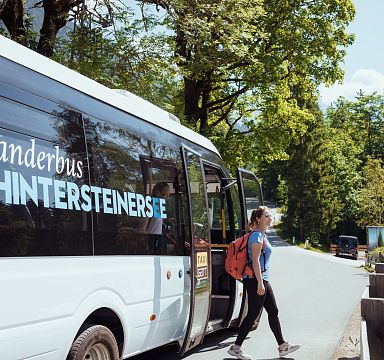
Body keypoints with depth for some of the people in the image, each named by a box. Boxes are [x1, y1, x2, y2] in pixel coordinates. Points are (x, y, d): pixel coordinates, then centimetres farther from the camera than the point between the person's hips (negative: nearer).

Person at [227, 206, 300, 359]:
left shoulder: (262, 235, 16)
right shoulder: (257, 236, -14)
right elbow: (255, 260, -20)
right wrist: (260, 283, -23)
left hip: (262, 279, 10)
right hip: (255, 280, -10)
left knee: (273, 312, 12)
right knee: (253, 314, -4)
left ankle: (282, 346, 19)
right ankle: (236, 347, 5)